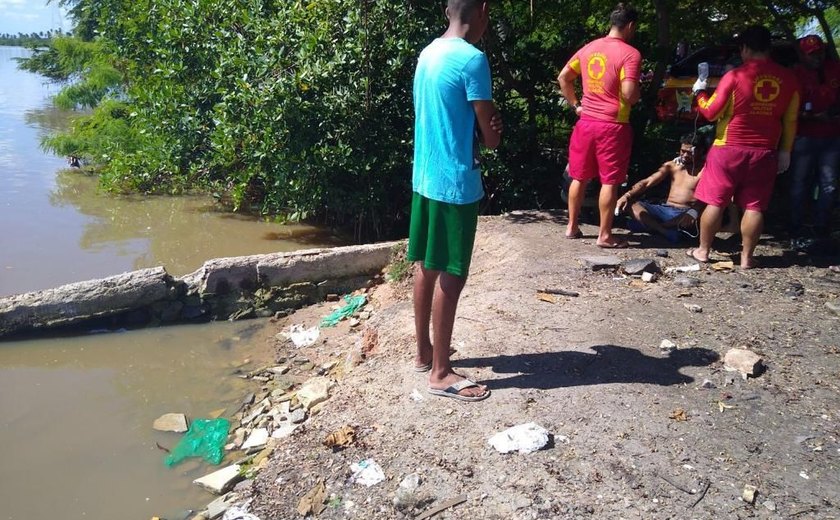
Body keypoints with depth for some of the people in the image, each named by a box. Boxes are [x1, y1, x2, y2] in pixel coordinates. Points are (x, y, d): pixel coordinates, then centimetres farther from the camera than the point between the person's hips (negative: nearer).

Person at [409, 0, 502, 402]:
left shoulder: (428, 54, 10)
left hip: (425, 176, 9)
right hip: (456, 182, -9)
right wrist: (491, 131, 8)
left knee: (427, 268, 15)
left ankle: (424, 352, 28)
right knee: (450, 276, -1)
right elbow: (491, 135, -14)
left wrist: (482, 126, 3)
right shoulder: (472, 59, -17)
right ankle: (441, 373, 8)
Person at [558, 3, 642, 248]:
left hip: (586, 122, 6)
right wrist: (639, 93, 0)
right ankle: (604, 235, 9)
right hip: (613, 126, -6)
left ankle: (572, 226, 24)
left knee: (580, 177, 15)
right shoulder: (630, 53, -13)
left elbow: (563, 77, 12)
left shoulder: (588, 48, 7)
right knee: (610, 182, 3)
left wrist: (575, 105, 15)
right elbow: (629, 95, -22)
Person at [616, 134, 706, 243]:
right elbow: (647, 182, 4)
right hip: (664, 210, 5)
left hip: (684, 214, -5)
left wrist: (693, 212, -39)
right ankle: (666, 231, -36)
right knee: (630, 202, -17)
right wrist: (627, 196, -14)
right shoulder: (671, 165, 13)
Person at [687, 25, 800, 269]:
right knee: (754, 207, 6)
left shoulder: (735, 76, -11)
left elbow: (711, 112, -6)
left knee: (715, 202, 6)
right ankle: (746, 257, 10)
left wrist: (700, 91, 11)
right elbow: (790, 121, 8)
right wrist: (785, 151, 17)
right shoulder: (788, 78, 3)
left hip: (729, 149, -3)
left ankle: (703, 250, 14)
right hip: (764, 153, 3)